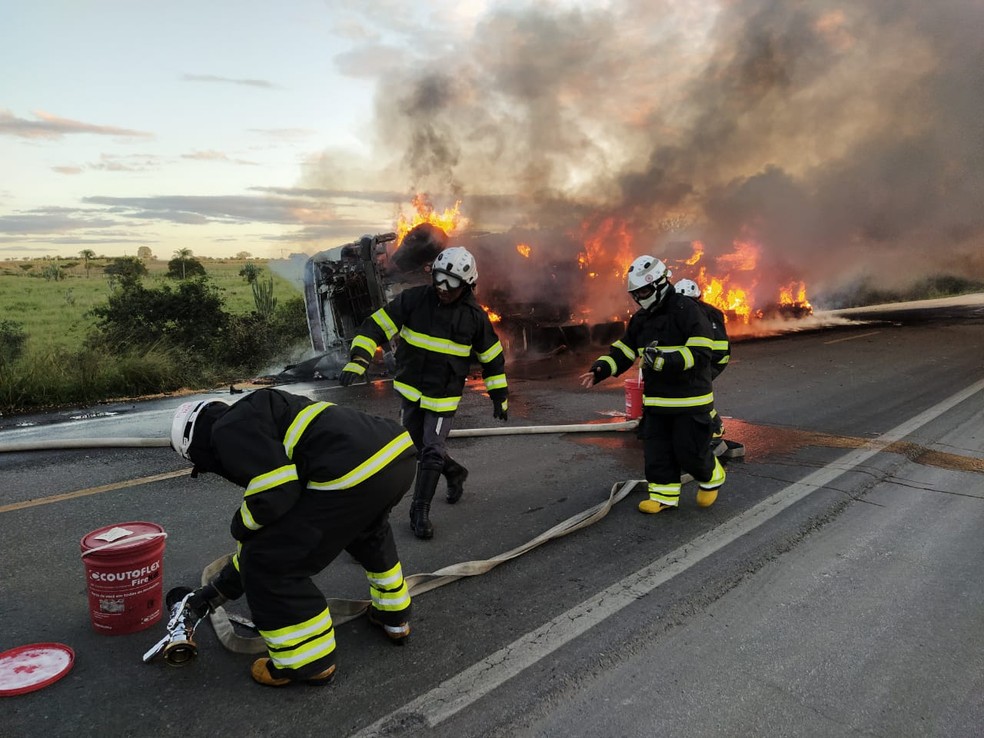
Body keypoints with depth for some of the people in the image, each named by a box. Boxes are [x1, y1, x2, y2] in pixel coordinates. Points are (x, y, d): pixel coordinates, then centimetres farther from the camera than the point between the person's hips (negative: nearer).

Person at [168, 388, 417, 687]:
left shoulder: (230, 429, 5)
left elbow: (274, 494, -10)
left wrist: (240, 526, 12)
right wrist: (220, 588, 46)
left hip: (355, 472, -10)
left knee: (267, 564, 7)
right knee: (368, 528, 42)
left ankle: (308, 662, 23)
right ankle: (394, 615, 53)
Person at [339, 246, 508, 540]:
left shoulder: (475, 316, -9)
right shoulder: (413, 299, -11)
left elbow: (492, 358, 2)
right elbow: (376, 326, -12)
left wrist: (500, 397, 6)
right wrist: (357, 360, -26)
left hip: (444, 396, -2)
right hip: (410, 390, 3)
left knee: (432, 452, -8)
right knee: (419, 447, 14)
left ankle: (420, 512, 8)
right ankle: (455, 473, 42)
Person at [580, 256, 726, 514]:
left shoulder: (685, 310, -16)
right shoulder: (640, 319, 9)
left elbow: (700, 353, -22)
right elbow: (623, 351, 11)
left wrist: (665, 360, -33)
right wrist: (601, 368, -6)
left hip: (689, 398, -7)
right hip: (655, 398, 7)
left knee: (690, 451, 1)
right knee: (656, 451, 8)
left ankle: (711, 477, 30)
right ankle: (664, 495, 20)